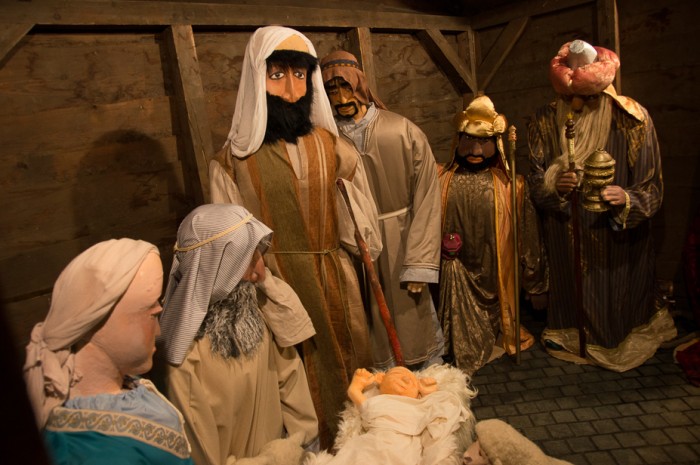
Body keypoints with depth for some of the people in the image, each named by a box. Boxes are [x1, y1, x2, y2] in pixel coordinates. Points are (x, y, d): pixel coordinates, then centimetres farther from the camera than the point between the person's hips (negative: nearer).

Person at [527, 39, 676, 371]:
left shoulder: (633, 119, -10)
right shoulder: (544, 123, -5)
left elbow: (652, 186, -9)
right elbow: (535, 183, -3)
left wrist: (627, 199, -29)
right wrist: (554, 186, -25)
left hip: (618, 239, -1)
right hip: (565, 239, 1)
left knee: (616, 293, 14)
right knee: (573, 290, 13)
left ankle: (621, 340, 44)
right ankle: (574, 337, 41)